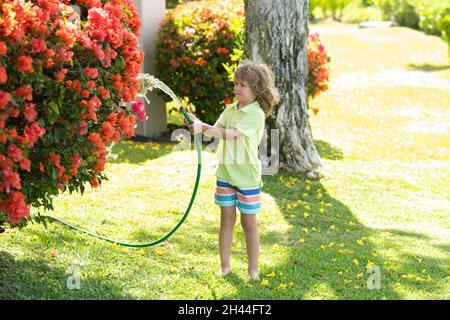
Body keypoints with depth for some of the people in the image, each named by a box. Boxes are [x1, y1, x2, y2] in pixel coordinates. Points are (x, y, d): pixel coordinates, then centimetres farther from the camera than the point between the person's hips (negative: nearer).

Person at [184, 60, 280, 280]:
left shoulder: (256, 114, -14)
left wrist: (203, 128, -29)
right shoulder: (230, 109, 8)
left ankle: (253, 270, 13)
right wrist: (199, 124, -25)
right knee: (227, 219, 10)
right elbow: (216, 129, -6)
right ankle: (225, 266, 18)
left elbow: (231, 134, -24)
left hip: (247, 175, -6)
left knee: (249, 222, 4)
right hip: (225, 173, 6)